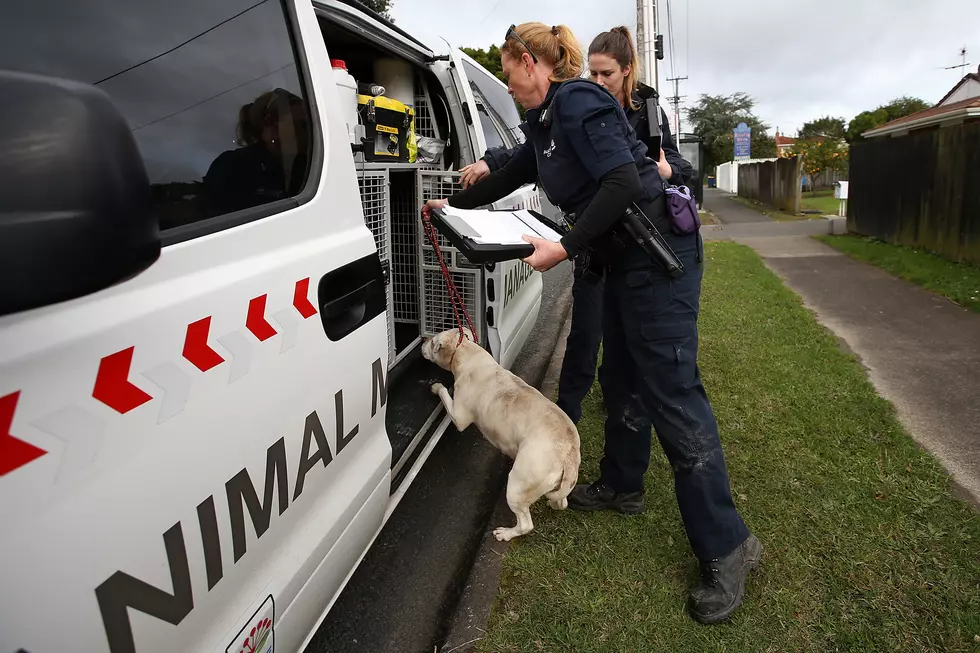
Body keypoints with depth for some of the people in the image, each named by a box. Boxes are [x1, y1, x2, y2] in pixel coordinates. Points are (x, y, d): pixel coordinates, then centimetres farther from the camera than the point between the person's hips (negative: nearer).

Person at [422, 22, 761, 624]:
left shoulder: (578, 102, -14)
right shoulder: (545, 121, 16)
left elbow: (622, 182, -25)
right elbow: (511, 176, 31)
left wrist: (565, 248, -23)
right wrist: (454, 203, 38)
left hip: (658, 255, -10)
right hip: (624, 258, 10)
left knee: (673, 396, -10)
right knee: (623, 381, 18)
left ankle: (727, 548, 1)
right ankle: (622, 486, 37)